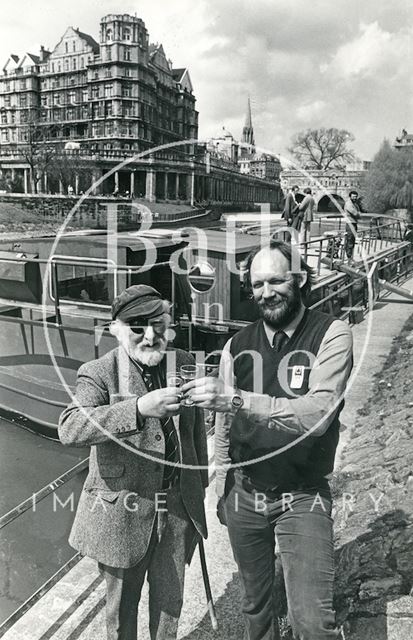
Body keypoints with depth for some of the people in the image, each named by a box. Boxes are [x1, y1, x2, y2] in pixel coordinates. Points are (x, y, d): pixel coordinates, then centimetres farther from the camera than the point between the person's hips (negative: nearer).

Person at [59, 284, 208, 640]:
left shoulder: (185, 364, -1)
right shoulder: (98, 374, -15)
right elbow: (69, 429, -32)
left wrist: (200, 484, 15)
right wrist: (139, 408, -42)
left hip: (179, 507, 4)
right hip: (123, 513, -3)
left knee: (170, 600, 22)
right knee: (123, 604, 19)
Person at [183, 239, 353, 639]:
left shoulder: (331, 335, -11)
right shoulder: (237, 346, -1)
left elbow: (317, 413, -25)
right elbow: (224, 428, 8)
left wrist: (236, 399, -34)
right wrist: (222, 491, 12)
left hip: (302, 497, -3)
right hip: (244, 497, 4)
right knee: (255, 606, 20)